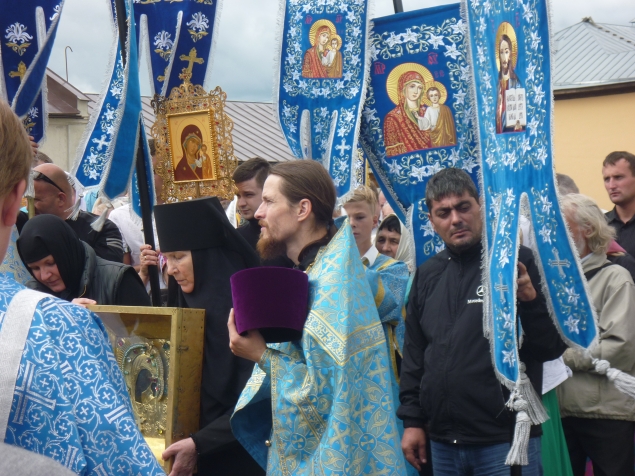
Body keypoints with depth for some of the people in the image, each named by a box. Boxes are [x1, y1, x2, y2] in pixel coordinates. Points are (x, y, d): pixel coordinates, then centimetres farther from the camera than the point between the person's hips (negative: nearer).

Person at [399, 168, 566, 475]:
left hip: (505, 441, -5)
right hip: (442, 443, 5)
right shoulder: (427, 275, 11)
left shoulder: (516, 263, -4)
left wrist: (530, 300, -23)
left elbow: (553, 347, -7)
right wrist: (412, 420, 14)